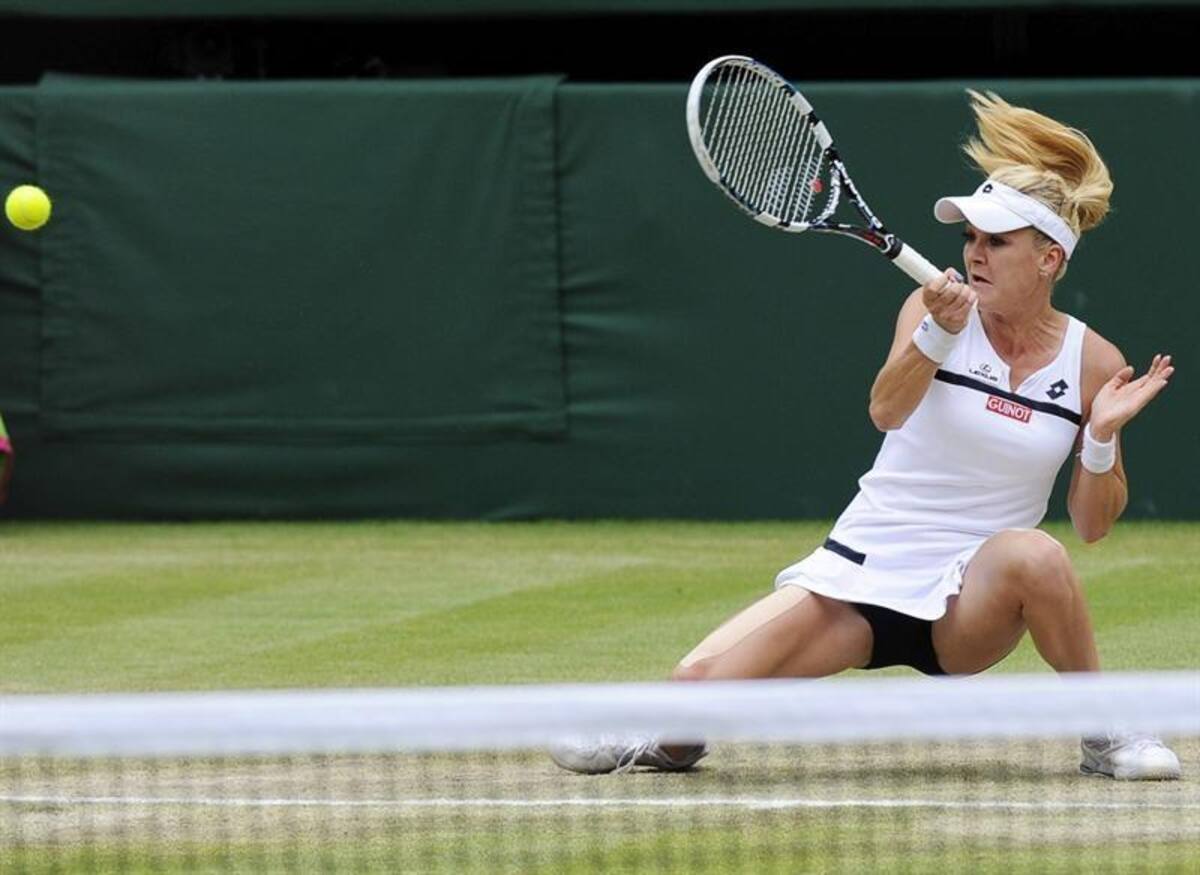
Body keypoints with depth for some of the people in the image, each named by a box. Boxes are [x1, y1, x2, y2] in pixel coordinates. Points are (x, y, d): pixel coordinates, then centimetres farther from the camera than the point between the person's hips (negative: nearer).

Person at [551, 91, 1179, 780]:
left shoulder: (1093, 362, -2)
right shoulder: (936, 307, -3)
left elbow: (1093, 525, 2)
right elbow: (887, 412, -22)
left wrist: (1103, 434, -16)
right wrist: (939, 332, -39)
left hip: (967, 610, 0)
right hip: (862, 570, 0)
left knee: (1032, 554, -37)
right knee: (699, 682, -20)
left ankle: (1108, 735, -13)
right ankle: (674, 741, 19)